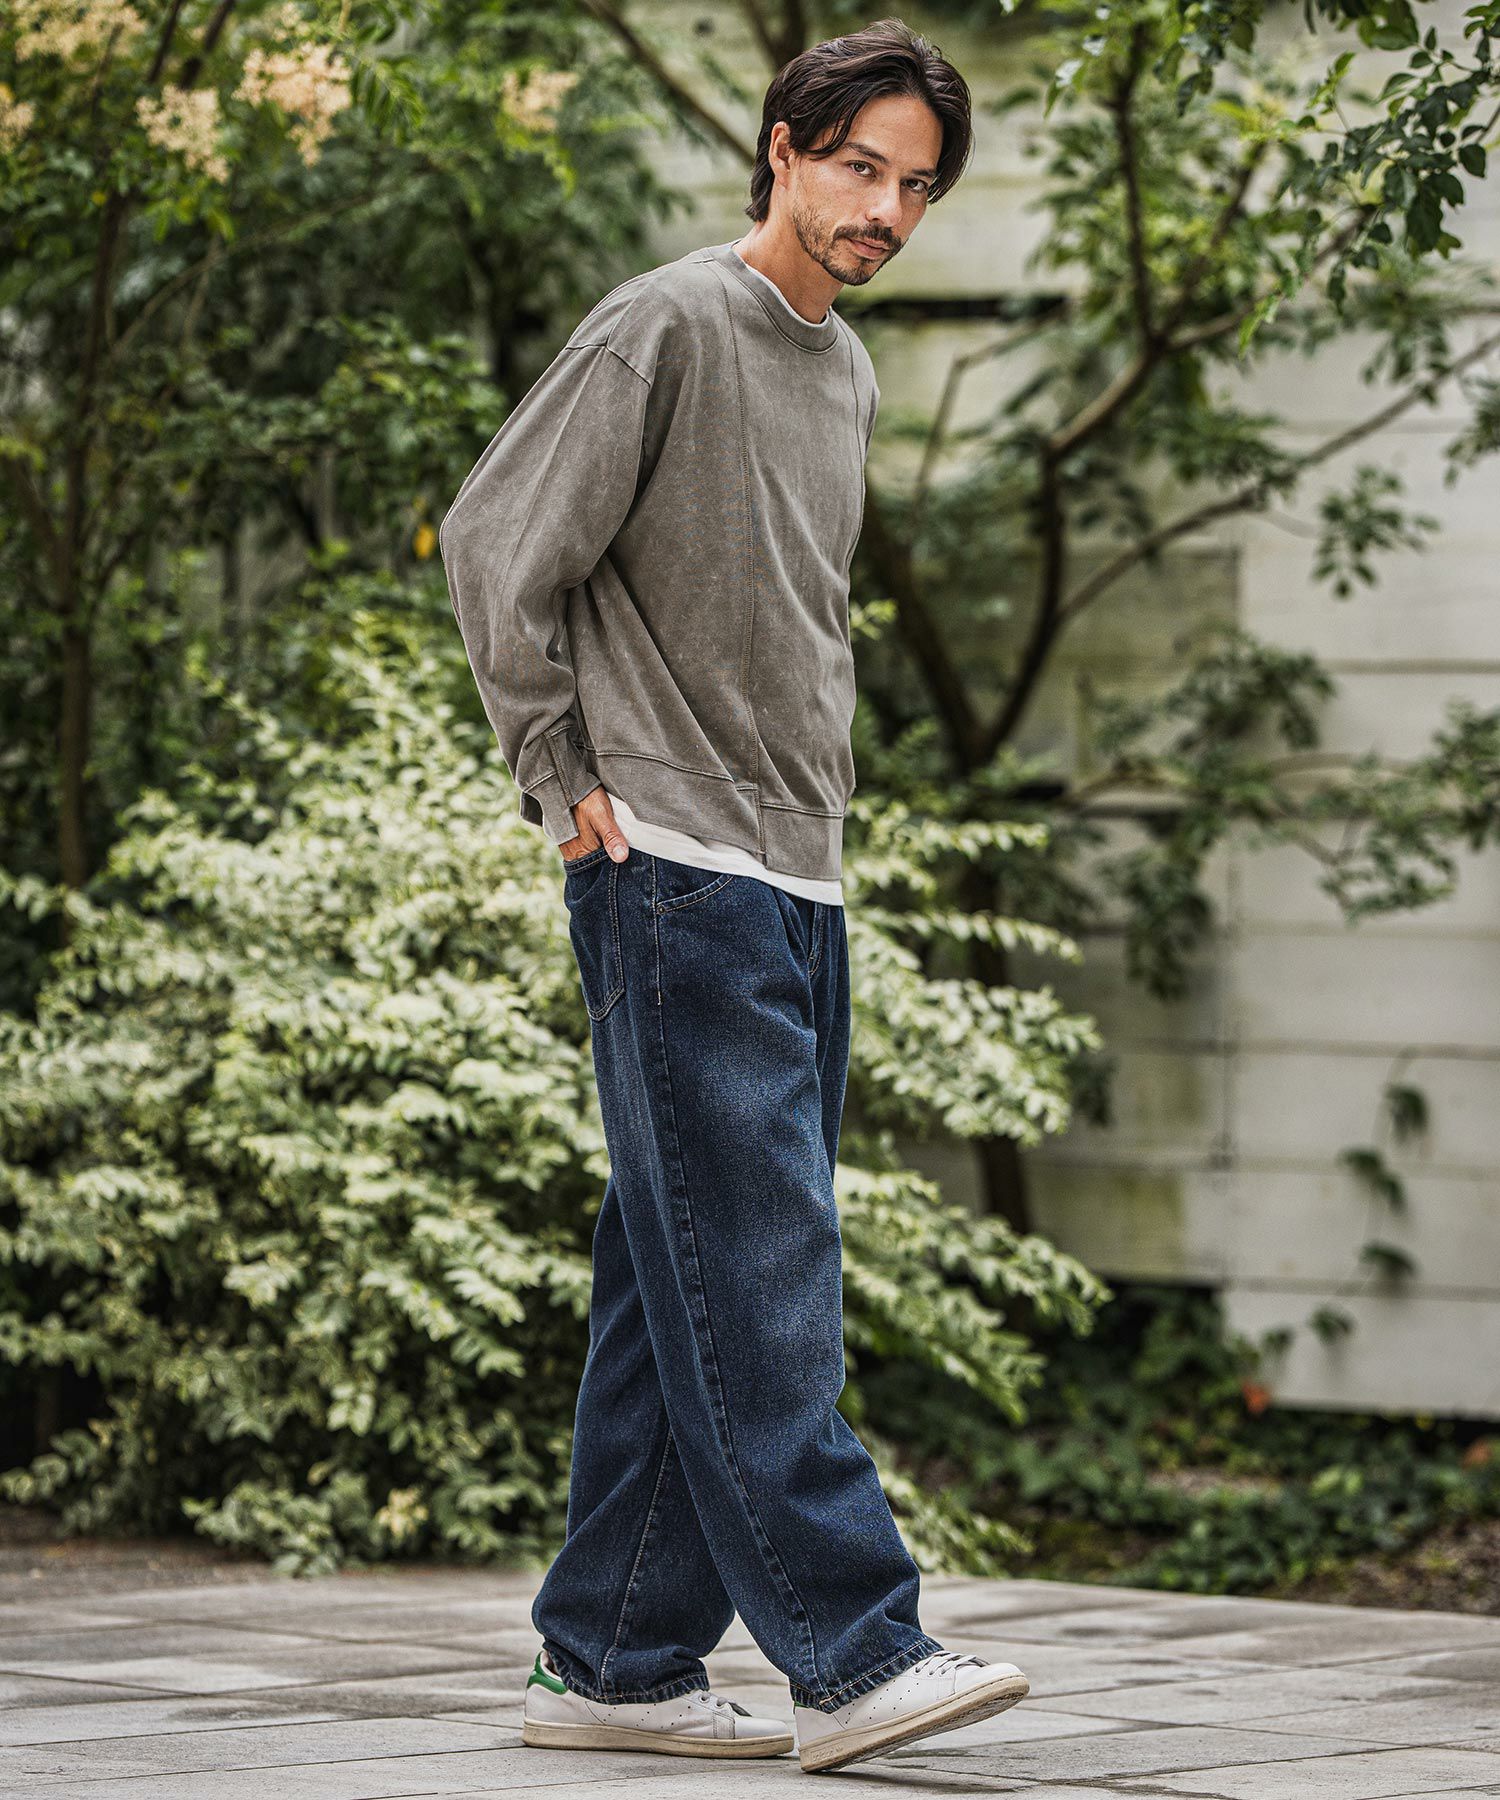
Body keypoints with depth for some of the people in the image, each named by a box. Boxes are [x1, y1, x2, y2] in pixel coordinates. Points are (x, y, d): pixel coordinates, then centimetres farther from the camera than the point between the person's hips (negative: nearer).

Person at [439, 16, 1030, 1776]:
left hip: (800, 887, 8)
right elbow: (496, 541, -11)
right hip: (673, 874, -8)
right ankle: (850, 1650, -13)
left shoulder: (848, 374, 17)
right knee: (755, 1268, -11)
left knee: (685, 1285, 8)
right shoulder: (669, 328, -8)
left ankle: (614, 1659, 12)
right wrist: (565, 782, -9)